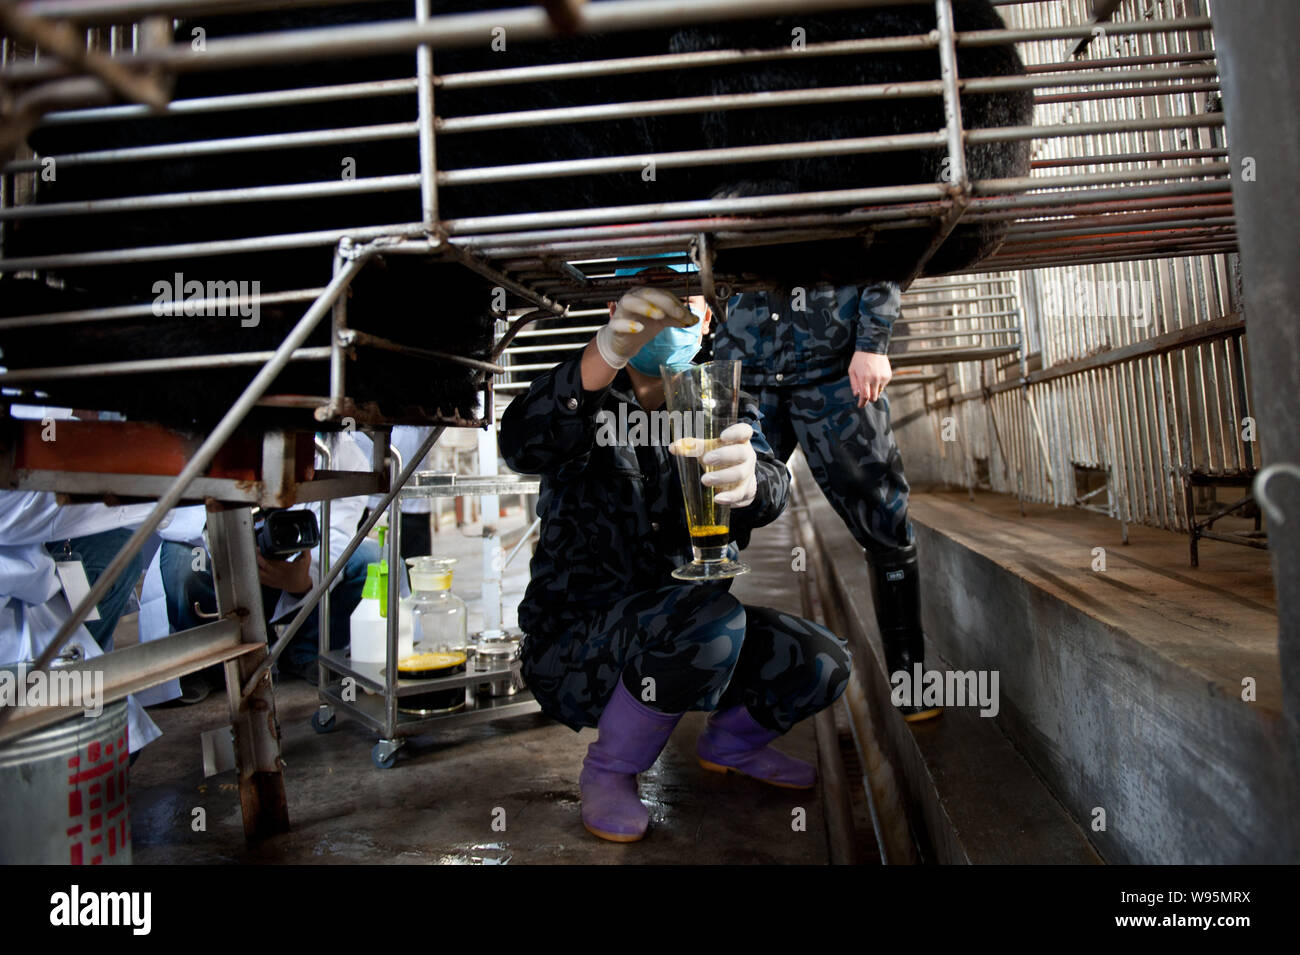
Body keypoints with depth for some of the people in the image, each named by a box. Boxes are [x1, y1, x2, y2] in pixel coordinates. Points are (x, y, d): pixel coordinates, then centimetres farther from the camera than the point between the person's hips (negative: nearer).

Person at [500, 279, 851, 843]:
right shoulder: (588, 402, -4)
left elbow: (771, 491, -15)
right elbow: (521, 447, -28)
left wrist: (750, 480, -41)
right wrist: (607, 353, -44)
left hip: (684, 638, 5)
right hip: (576, 643, -5)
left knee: (823, 662, -8)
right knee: (710, 618, -33)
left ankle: (729, 743, 22)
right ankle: (608, 773, -7)